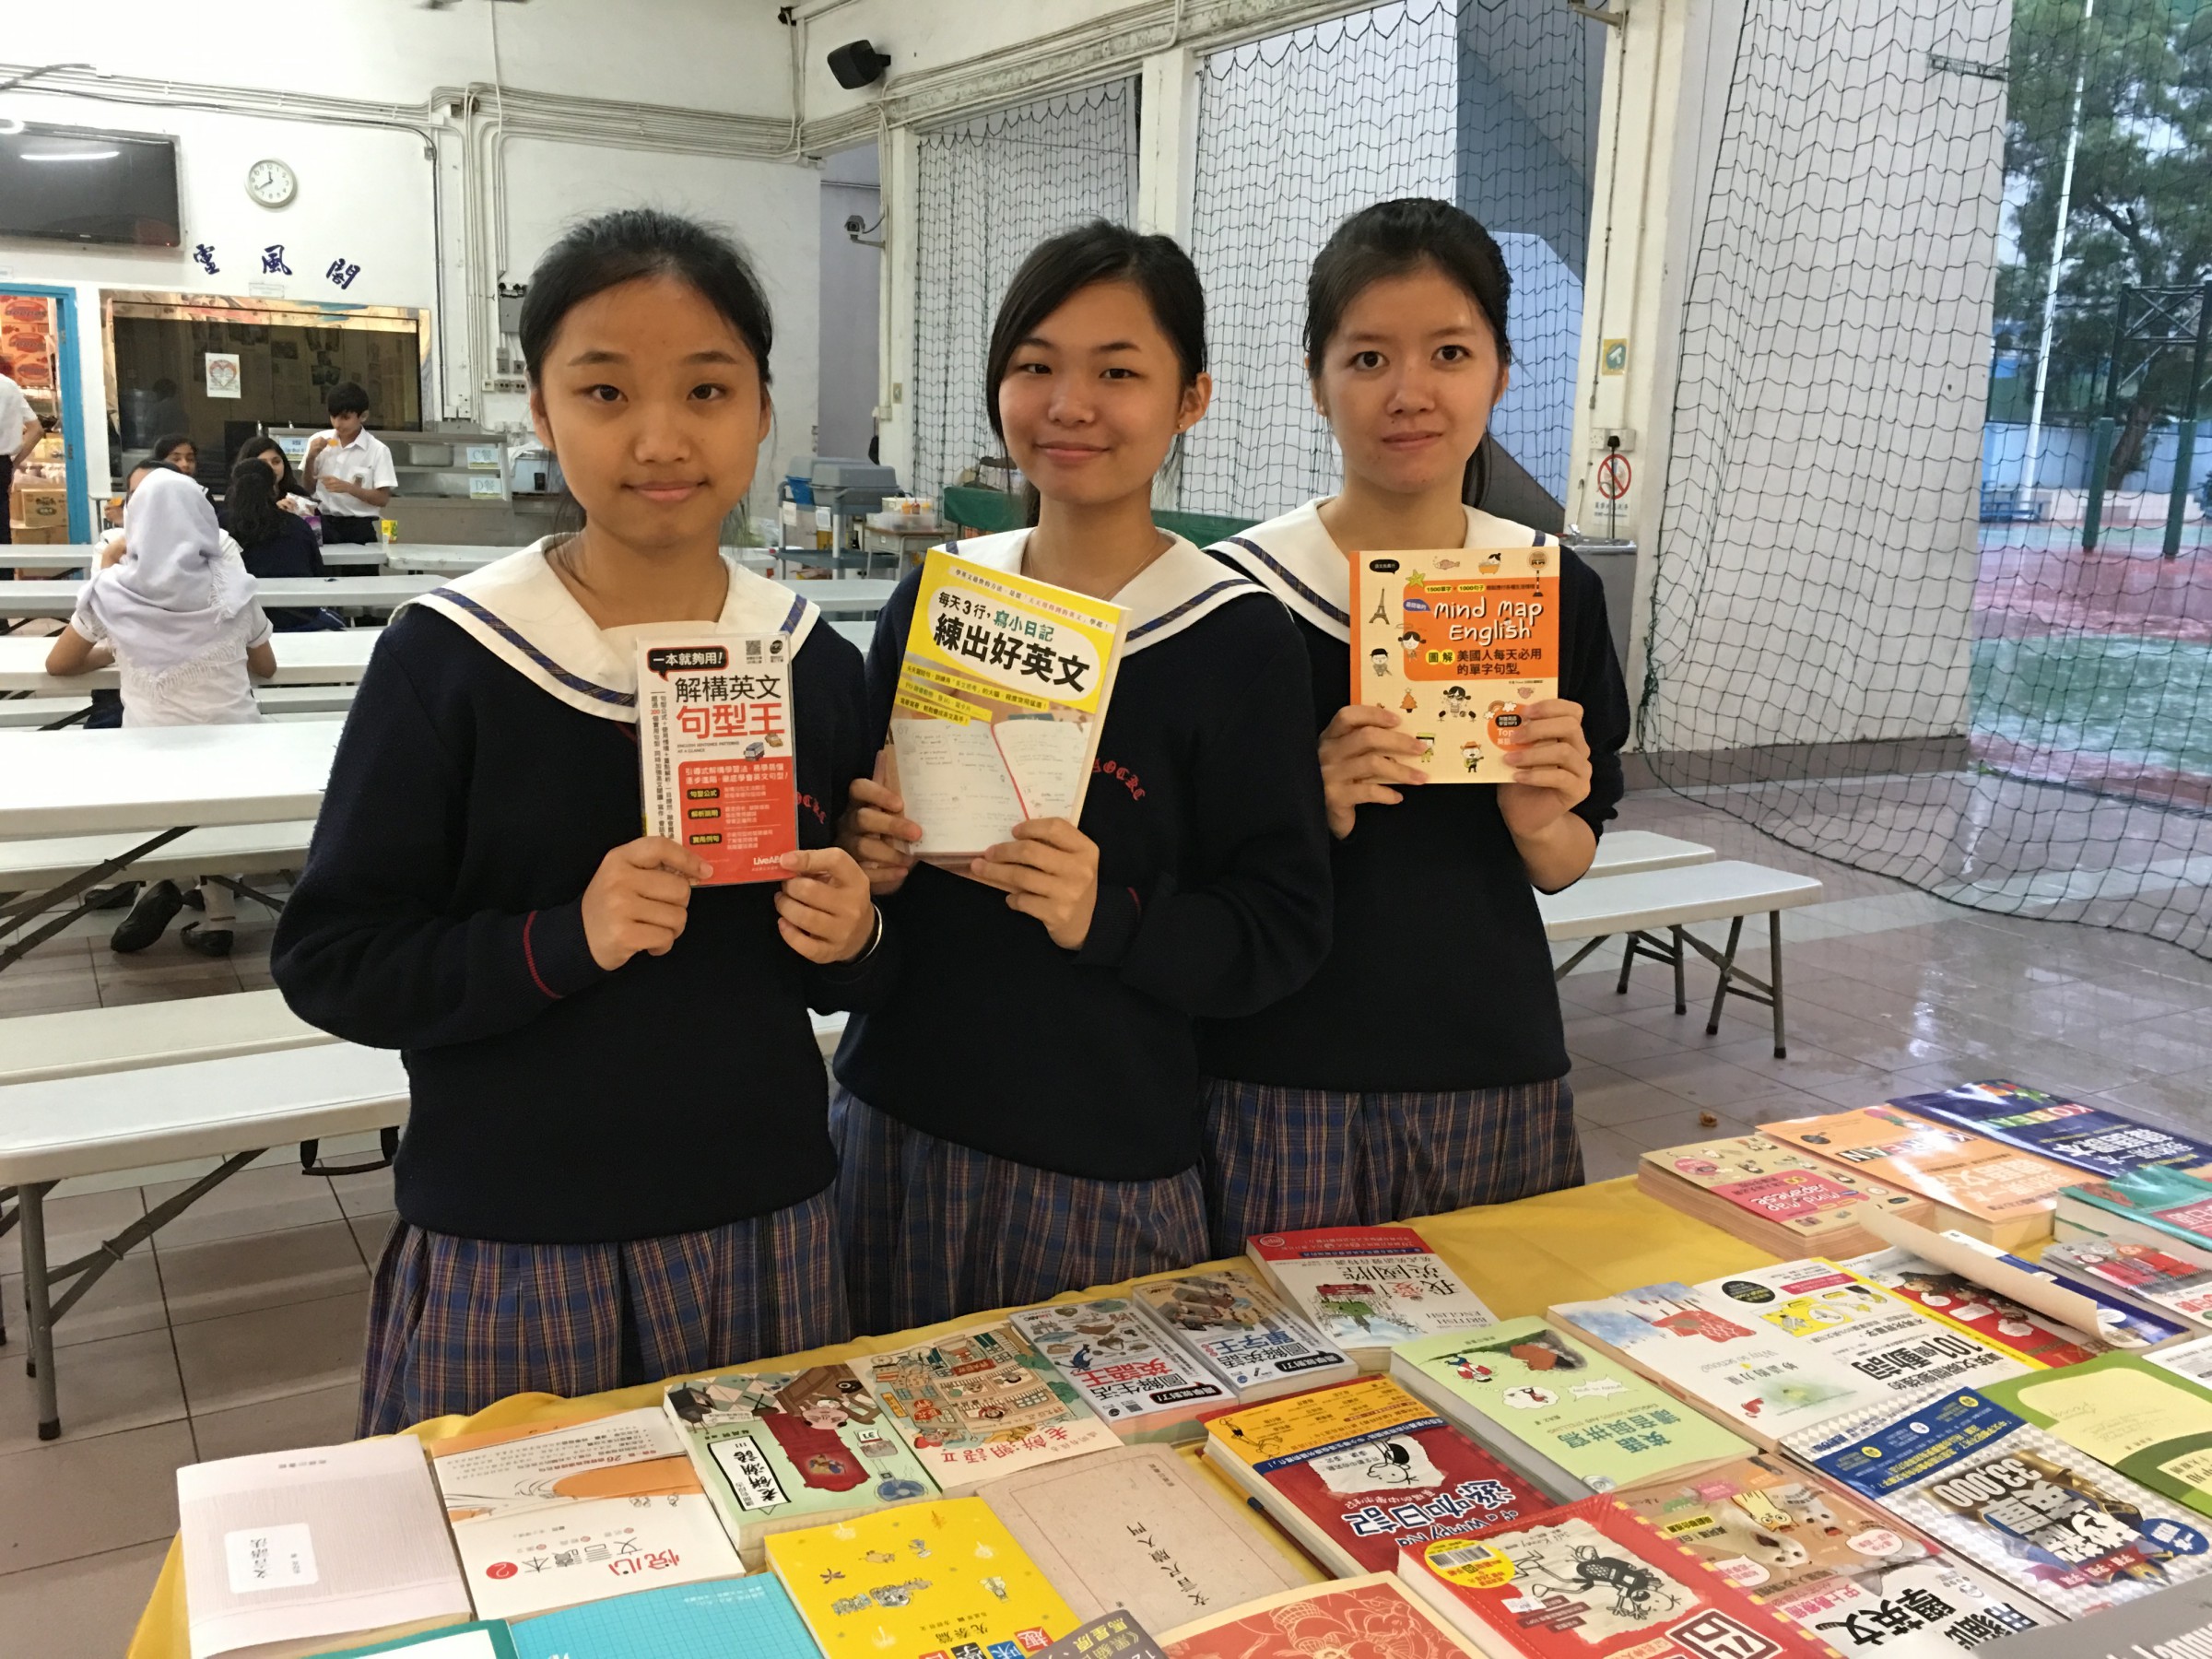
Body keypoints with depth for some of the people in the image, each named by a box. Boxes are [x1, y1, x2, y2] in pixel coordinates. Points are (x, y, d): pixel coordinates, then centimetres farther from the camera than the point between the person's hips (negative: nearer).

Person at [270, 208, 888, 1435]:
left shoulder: (815, 664, 0)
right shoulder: (449, 659, -9)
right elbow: (327, 963, -8)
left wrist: (851, 942, -11)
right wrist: (562, 943, -22)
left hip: (760, 1233, 3)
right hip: (507, 1254, -3)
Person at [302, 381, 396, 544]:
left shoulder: (377, 450, -5)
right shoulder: (319, 442, 5)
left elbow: (383, 498, -7)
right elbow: (307, 488, 9)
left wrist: (348, 488, -19)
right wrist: (311, 458, -7)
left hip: (358, 528, -2)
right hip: (322, 524, 2)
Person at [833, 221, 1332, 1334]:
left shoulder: (1237, 639, -9)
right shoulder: (932, 599, 4)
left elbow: (1282, 932, -9)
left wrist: (1106, 918, -24)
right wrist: (866, 862, -6)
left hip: (1102, 1167, -3)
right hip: (893, 1120, 4)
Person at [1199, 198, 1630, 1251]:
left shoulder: (1556, 591, 1)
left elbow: (1567, 865, 10)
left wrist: (1539, 819, -11)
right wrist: (1311, 813, -19)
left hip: (1499, 1082, 3)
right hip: (1285, 1091, -3)